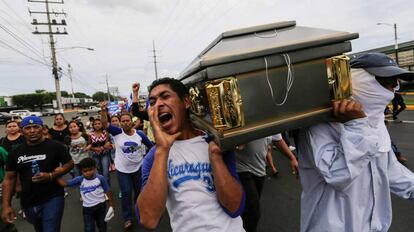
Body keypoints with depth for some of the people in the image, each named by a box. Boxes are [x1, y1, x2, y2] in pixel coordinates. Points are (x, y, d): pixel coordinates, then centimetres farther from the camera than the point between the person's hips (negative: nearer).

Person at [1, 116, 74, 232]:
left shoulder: (55, 146, -9)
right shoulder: (15, 153, 3)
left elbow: (69, 163, -3)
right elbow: (9, 179, 6)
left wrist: (51, 175, -19)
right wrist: (6, 205, -2)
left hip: (52, 199, -4)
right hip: (28, 203, 5)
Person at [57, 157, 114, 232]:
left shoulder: (100, 178, -14)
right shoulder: (80, 180, -10)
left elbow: (107, 192, -7)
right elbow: (64, 183, -14)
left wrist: (111, 205, -4)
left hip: (101, 206, 0)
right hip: (87, 208, 1)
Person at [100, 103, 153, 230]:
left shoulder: (139, 134, -9)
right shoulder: (117, 132, -11)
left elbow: (151, 146, 2)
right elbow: (105, 124, -26)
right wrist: (103, 111, -41)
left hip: (138, 167, 2)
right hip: (122, 169, -1)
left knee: (139, 191, 16)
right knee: (126, 193, 2)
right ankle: (127, 218, 20)